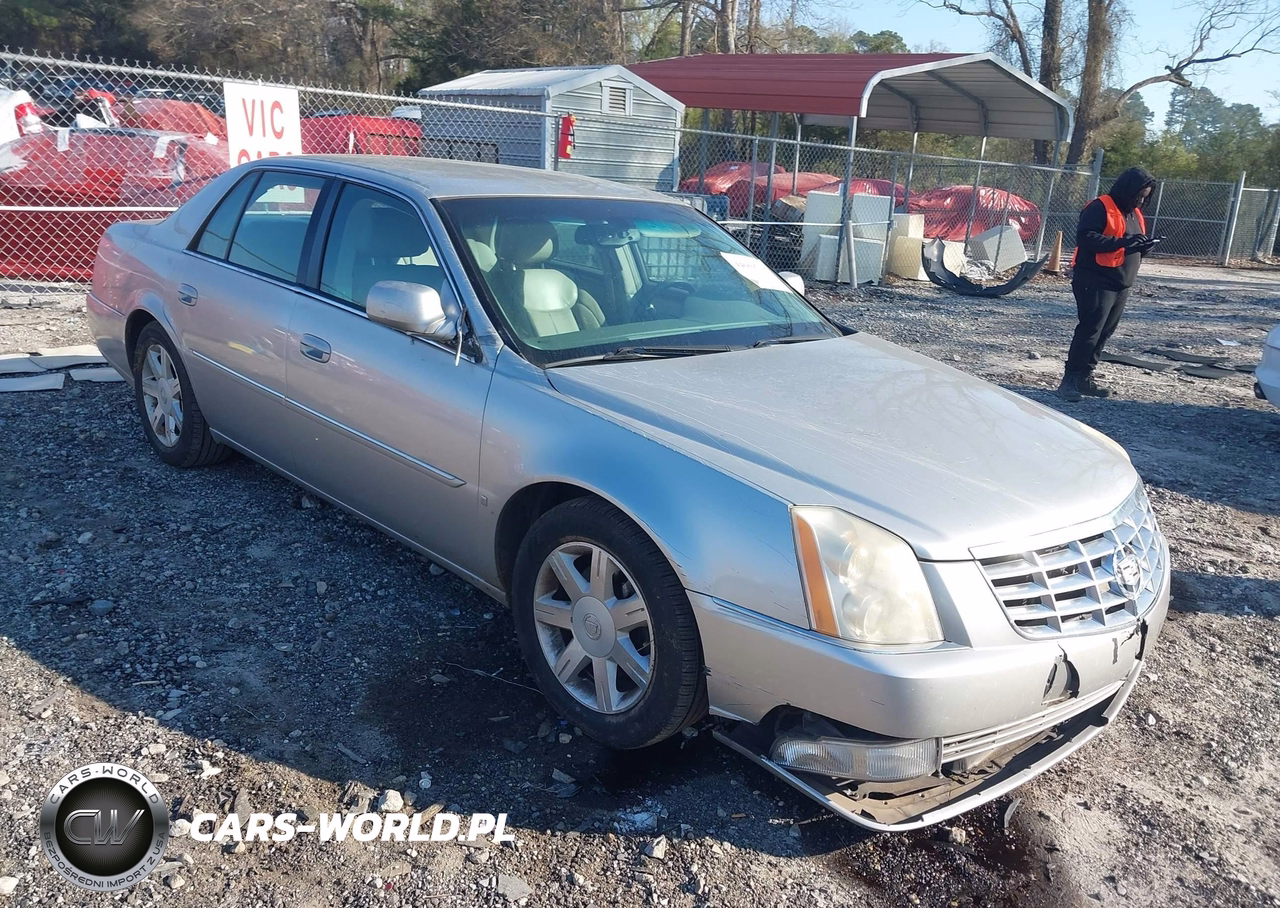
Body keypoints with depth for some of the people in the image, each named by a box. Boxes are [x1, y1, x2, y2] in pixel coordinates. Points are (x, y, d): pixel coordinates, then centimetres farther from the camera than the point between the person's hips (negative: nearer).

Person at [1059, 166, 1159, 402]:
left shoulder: (1135, 214, 19)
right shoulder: (1100, 208, -9)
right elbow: (1085, 237, -21)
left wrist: (1143, 246, 3)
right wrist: (1122, 241, -24)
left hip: (1121, 285, 9)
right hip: (1095, 283, -9)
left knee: (1104, 333, 9)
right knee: (1089, 331, -13)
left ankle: (1084, 378, 16)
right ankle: (1069, 381, -11)